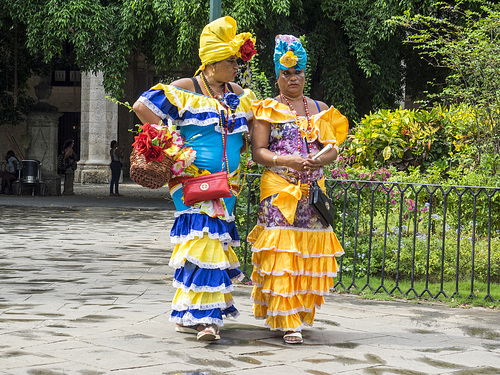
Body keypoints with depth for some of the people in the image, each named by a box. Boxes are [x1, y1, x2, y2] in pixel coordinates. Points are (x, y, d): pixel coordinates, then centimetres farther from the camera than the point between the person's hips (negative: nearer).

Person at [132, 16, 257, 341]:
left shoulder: (238, 95, 14)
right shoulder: (185, 90, -5)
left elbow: (254, 122, 31)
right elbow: (143, 106, -7)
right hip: (193, 178, -6)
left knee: (217, 239, 7)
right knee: (203, 238, -16)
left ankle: (188, 314, 18)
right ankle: (200, 314, -16)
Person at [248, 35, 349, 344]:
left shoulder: (320, 109, 16)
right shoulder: (267, 110, 6)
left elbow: (334, 148, 11)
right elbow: (258, 151, -2)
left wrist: (322, 159, -12)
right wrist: (286, 161, -17)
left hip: (313, 190, 4)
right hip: (279, 189, -4)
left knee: (311, 253, 1)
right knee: (281, 253, -11)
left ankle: (302, 314, 14)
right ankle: (288, 322, -10)